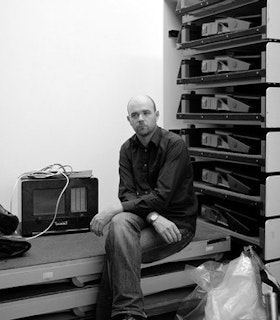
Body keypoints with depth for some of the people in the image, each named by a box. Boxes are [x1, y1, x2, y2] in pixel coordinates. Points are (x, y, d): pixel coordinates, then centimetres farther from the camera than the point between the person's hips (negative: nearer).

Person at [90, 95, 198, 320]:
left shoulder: (174, 145, -13)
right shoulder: (128, 149, 6)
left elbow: (161, 197, -21)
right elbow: (126, 194, -3)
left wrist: (113, 210, -25)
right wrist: (154, 217, -23)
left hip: (177, 221, -4)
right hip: (144, 215, 5)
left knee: (117, 246, -27)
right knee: (120, 223, -30)